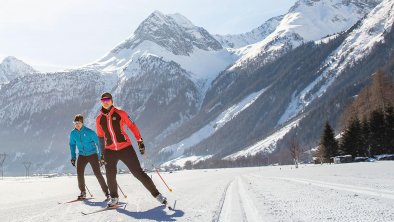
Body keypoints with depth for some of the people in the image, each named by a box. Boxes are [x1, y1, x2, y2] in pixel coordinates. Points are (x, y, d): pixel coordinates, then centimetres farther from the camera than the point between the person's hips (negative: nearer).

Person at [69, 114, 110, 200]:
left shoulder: (89, 132, -16)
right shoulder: (73, 133, -1)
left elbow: (98, 143, -10)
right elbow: (72, 145, 15)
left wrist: (101, 156, -11)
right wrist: (73, 157, 10)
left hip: (92, 154, -4)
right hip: (82, 155, 4)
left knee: (97, 173, -11)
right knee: (79, 173, -7)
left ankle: (106, 191, -3)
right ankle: (83, 192, 9)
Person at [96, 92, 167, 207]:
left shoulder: (120, 113, -1)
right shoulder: (99, 119, 8)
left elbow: (132, 126, 2)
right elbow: (100, 137, 17)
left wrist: (140, 141, -4)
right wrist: (102, 153, 17)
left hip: (125, 148, -3)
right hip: (110, 151, 3)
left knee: (138, 173, -5)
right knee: (110, 176, -4)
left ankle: (157, 194, 3)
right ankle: (114, 198, 21)